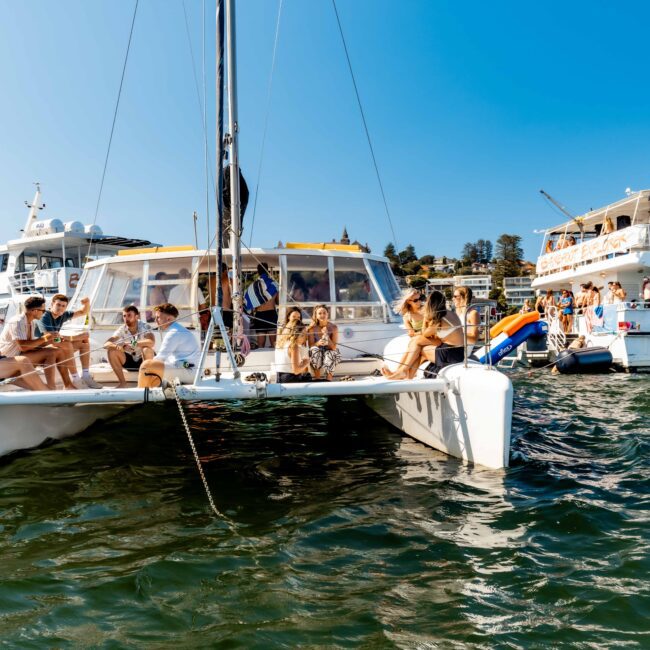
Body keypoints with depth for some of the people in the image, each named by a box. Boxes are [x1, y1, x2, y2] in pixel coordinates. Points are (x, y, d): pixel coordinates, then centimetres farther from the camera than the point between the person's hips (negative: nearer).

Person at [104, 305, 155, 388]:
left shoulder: (145, 327, -18)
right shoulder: (122, 329, -8)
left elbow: (151, 342, -39)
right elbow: (106, 344, -17)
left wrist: (133, 344, -44)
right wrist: (116, 346, -39)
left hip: (143, 361, -4)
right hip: (129, 361, 4)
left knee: (147, 349, -34)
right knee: (111, 351, -18)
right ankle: (122, 382, -9)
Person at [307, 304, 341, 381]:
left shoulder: (333, 327, -11)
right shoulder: (312, 328, -10)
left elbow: (334, 347, -13)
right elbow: (311, 346, -9)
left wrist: (326, 335, -27)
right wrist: (318, 343, -31)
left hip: (330, 353, -1)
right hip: (316, 354, 1)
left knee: (329, 354, -35)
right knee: (315, 349, -33)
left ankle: (328, 380, -20)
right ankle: (317, 379, -23)